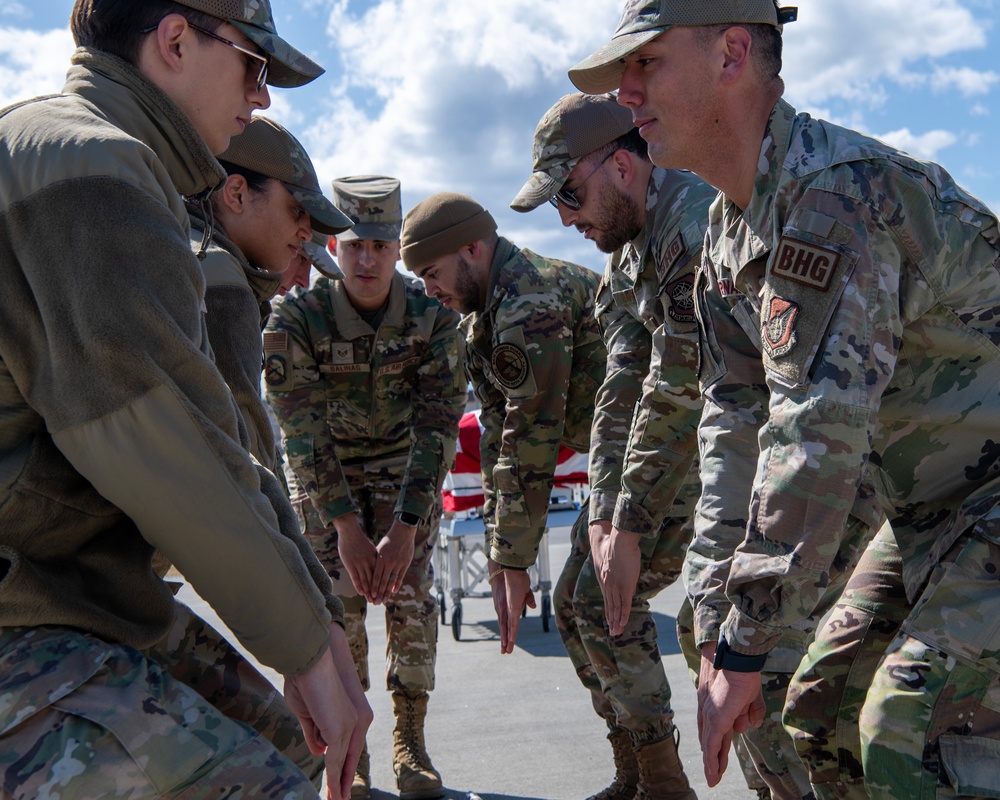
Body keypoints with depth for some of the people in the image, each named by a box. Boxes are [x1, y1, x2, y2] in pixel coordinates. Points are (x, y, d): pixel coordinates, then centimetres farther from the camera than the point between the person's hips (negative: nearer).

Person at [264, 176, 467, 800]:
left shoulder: (434, 316, -19)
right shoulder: (295, 316, -22)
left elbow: (438, 427, -19)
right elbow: (303, 431, -22)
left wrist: (406, 525, -25)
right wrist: (345, 525, -25)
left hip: (404, 461, 1)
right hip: (321, 466, 0)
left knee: (411, 592, -9)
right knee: (337, 596, -8)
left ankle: (410, 740, 5)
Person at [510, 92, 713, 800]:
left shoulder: (699, 221, -23)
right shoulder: (625, 255, 9)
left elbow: (677, 391, -26)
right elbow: (622, 387, 3)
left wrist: (629, 523, -20)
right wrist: (602, 508, -8)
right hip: (673, 452, 9)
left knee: (607, 598, -11)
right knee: (576, 598, 10)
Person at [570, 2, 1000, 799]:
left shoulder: (835, 190, -27)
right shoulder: (728, 232, 4)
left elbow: (816, 434, -31)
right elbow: (737, 421, 3)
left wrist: (744, 650, -25)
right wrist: (722, 631, 0)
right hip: (929, 510, 9)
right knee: (819, 712, 10)